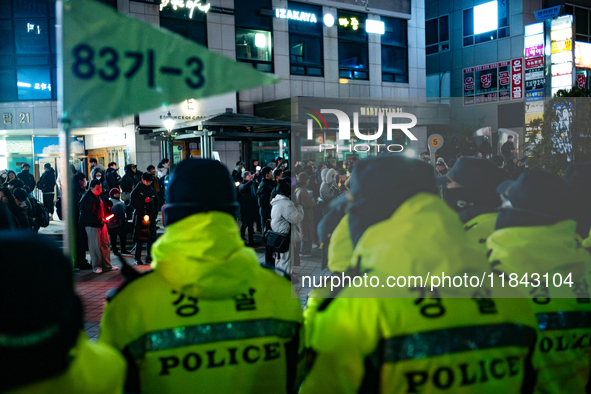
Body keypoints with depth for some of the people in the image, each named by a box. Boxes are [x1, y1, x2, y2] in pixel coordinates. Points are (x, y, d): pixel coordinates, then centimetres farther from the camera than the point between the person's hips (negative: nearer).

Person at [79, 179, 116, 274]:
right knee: (95, 246, -2)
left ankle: (107, 265, 22)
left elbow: (106, 206, 24)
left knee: (105, 245, 12)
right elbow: (88, 214, -21)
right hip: (92, 225, -8)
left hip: (102, 223, 8)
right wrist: (99, 220, -22)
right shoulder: (86, 198, -16)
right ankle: (96, 266, 11)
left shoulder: (101, 195, 9)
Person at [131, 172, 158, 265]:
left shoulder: (152, 191, 13)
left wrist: (154, 213, 11)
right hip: (140, 217, -5)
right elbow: (133, 203, -7)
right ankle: (137, 258, 3)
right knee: (139, 239, -5)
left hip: (150, 216, 5)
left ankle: (149, 257, 15)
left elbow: (156, 202, 22)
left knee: (151, 238, 5)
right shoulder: (136, 191, -1)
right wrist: (144, 201, -16)